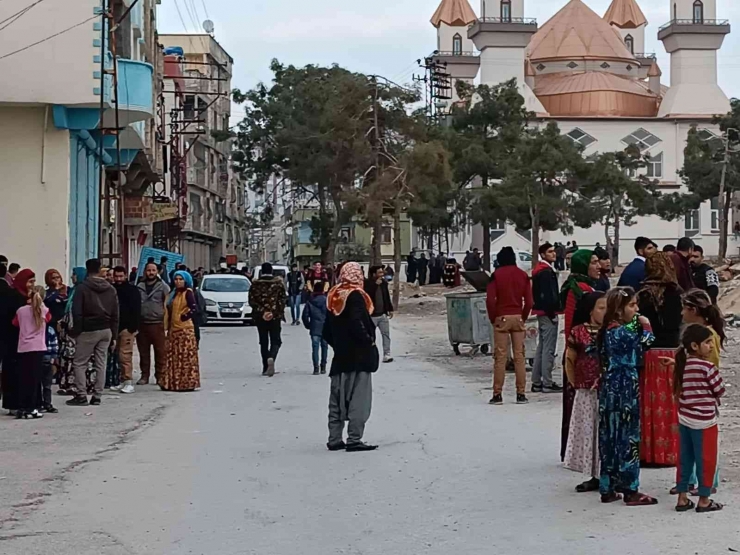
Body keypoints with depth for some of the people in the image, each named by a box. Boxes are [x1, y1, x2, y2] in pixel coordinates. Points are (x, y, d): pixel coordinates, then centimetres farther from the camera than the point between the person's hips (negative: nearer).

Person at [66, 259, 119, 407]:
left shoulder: (82, 288, -7)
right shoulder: (110, 289, 8)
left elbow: (77, 312, -12)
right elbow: (115, 315, 10)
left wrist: (76, 331, -5)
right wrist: (113, 336, 13)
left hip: (88, 331, -5)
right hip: (106, 330, 5)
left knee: (80, 363, 2)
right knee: (100, 364, 8)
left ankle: (81, 395, -4)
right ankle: (97, 396, 7)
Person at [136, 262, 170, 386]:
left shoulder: (163, 286, 4)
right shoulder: (139, 287, 13)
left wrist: (166, 322, -9)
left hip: (158, 323, -3)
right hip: (142, 324, 4)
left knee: (161, 352, -4)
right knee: (143, 352, 8)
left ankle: (160, 376, 3)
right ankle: (144, 376, 16)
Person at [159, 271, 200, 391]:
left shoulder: (187, 293, -7)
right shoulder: (174, 293, 18)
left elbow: (194, 309, -17)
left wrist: (184, 317, -11)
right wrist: (167, 325, 12)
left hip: (185, 329, -9)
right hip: (173, 329, 9)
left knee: (186, 356, -7)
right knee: (172, 356, 8)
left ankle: (188, 383, -6)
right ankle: (172, 383, 12)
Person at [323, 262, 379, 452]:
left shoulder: (334, 296, 10)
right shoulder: (355, 296, -13)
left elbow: (327, 330, 13)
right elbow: (357, 324, -23)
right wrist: (369, 341, -11)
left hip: (340, 357, 8)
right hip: (358, 357, -8)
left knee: (337, 400, 11)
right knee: (358, 399, -4)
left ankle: (334, 439, 14)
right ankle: (354, 440, -6)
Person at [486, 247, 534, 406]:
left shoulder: (497, 275, -4)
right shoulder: (523, 275, 4)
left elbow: (490, 299, -10)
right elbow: (529, 301, 0)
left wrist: (493, 318, 1)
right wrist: (523, 317, 11)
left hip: (501, 318, -2)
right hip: (518, 318, 2)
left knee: (500, 357, -1)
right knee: (519, 356, 5)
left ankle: (498, 394, -3)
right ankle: (521, 394, 3)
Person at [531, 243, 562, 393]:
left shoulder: (539, 270, 17)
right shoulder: (546, 271, -14)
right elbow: (548, 294, -22)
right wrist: (552, 312, -18)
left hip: (542, 312, 11)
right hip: (548, 313, -11)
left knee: (542, 347, 14)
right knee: (548, 349, -7)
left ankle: (536, 382, 17)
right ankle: (547, 383, -6)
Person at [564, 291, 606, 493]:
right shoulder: (579, 332, -1)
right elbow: (569, 360, 5)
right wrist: (575, 384, 4)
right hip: (586, 393, 1)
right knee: (587, 432, 7)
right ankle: (594, 477, 17)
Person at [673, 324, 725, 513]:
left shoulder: (683, 365, 5)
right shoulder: (707, 367, -17)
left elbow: (679, 391, 9)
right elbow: (720, 391, -9)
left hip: (685, 419, 7)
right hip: (704, 421, -7)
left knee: (685, 458, 13)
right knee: (706, 460, 4)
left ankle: (682, 498, 17)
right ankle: (704, 500, 11)